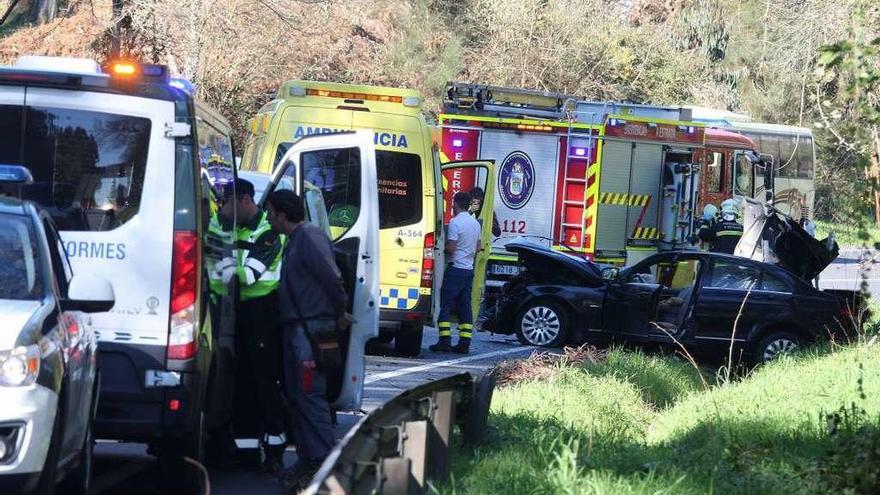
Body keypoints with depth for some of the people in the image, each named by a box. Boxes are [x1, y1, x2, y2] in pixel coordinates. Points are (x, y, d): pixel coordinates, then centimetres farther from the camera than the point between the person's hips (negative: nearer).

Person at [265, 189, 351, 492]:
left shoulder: (309, 237, -15)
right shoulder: (295, 240, 18)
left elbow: (332, 277, -20)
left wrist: (341, 312, -10)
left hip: (312, 329, -11)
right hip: (296, 328, 11)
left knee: (310, 396, -12)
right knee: (296, 396, 13)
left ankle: (323, 463, -13)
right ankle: (306, 461, 19)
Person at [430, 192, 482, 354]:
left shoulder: (455, 222, -13)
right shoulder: (475, 223, 12)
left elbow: (451, 248, -16)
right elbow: (477, 248, 18)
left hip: (455, 269, -7)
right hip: (469, 269, 7)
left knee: (446, 304, -4)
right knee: (465, 306, 6)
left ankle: (445, 341, -10)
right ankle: (464, 343, 3)